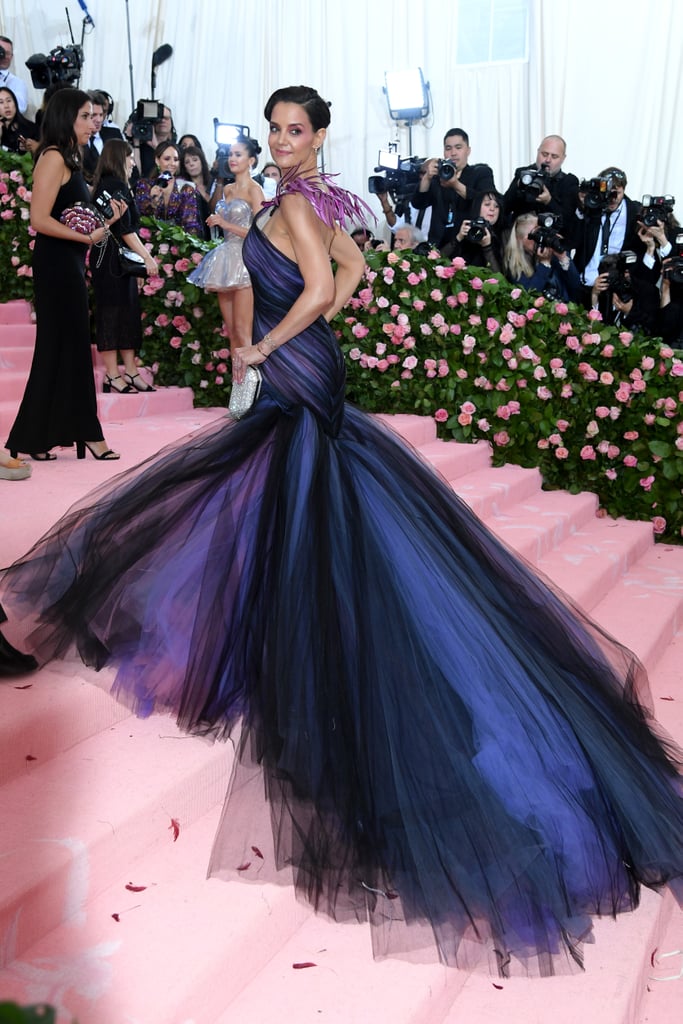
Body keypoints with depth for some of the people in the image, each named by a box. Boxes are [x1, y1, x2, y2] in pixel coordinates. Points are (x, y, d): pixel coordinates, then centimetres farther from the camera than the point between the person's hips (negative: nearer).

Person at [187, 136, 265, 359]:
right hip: (227, 258, 8)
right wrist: (216, 221, 9)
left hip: (245, 259, -8)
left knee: (242, 332, -12)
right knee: (231, 332, 7)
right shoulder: (227, 190, 17)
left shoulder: (254, 190, -6)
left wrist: (226, 224, -13)